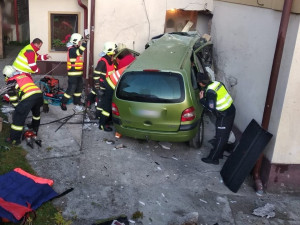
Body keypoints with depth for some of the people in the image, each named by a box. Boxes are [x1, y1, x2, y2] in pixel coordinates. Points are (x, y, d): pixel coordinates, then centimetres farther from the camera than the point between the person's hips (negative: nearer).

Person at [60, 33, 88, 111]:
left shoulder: (76, 48, 11)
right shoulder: (71, 49, -18)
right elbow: (79, 52, -35)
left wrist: (85, 41, 9)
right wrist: (84, 42, -36)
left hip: (78, 72, 10)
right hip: (73, 73, -10)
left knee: (79, 87, 18)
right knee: (71, 88, -8)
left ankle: (76, 101, 33)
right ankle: (63, 103, 2)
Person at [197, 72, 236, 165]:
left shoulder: (210, 92, -24)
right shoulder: (217, 83, 2)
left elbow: (212, 108, -25)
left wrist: (202, 100, -14)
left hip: (224, 115, -9)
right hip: (230, 110, 9)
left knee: (220, 138, 2)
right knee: (224, 136, 20)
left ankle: (213, 158, 13)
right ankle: (219, 154, 35)